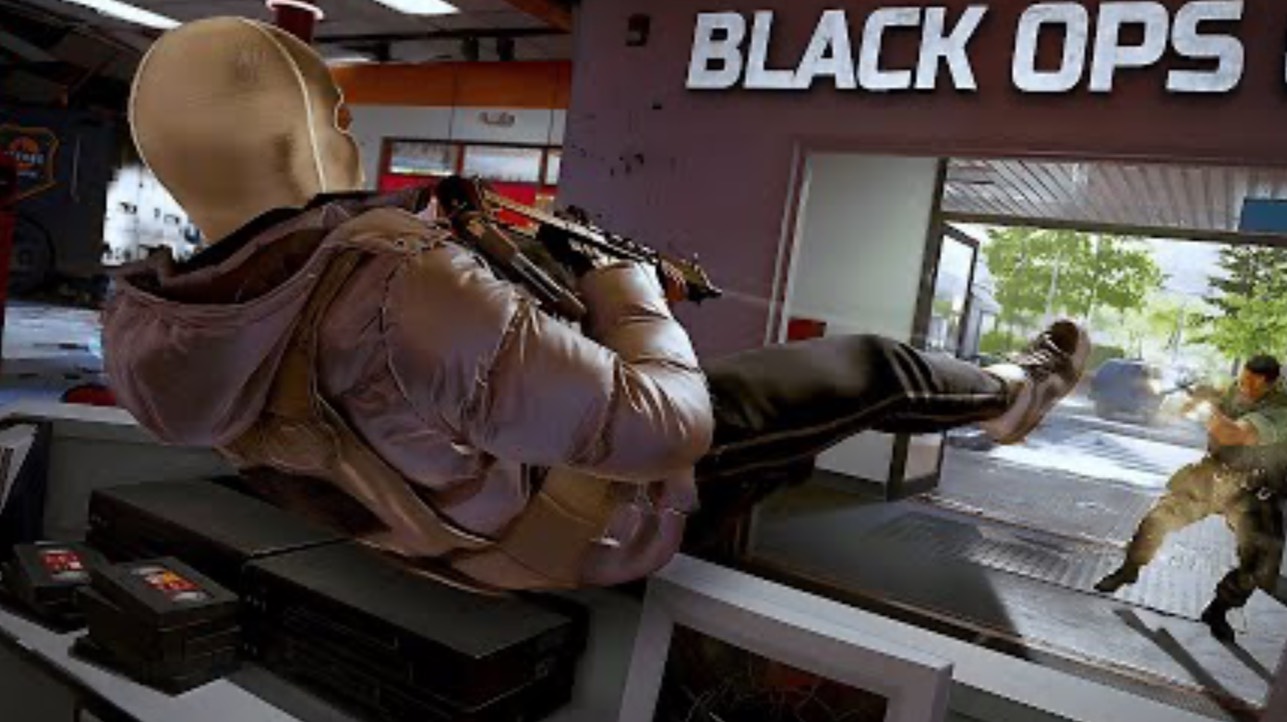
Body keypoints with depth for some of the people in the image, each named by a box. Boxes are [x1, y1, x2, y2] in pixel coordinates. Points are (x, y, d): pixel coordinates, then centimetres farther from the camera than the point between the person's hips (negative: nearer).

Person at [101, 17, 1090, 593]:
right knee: (872, 366, 7)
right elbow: (664, 426, -33)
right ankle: (1011, 391, 43)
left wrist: (414, 240, -2)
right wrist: (627, 285, -15)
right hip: (616, 515, -7)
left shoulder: (154, 330, -14)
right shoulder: (410, 293, -41)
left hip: (459, 481, 7)